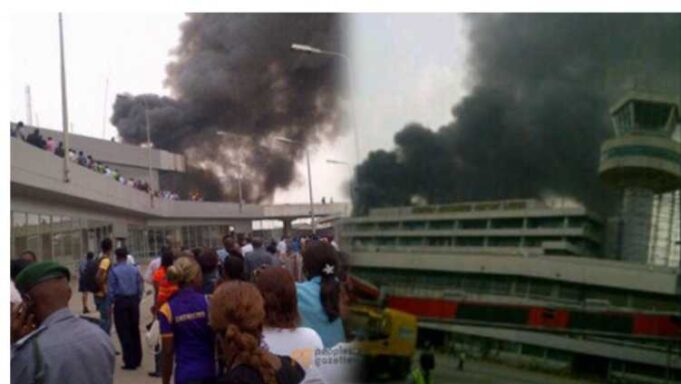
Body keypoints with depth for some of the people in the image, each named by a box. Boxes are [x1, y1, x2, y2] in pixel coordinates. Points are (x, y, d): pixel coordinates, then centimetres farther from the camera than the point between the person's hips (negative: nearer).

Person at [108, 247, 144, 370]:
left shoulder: (114, 270, -6)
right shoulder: (135, 270, 5)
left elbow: (110, 289, -7)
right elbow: (141, 287, 6)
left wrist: (111, 302, 2)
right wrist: (137, 300, 13)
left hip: (120, 301, -4)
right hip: (133, 301, 4)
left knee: (124, 332, 0)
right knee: (135, 330, 13)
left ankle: (129, 362, -1)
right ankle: (137, 360, 20)